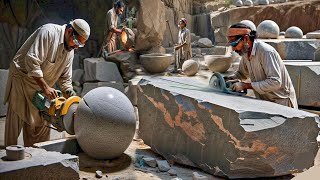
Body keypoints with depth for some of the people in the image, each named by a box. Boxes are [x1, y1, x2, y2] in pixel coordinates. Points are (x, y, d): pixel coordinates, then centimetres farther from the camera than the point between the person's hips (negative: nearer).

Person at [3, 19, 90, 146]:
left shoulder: (70, 50, 3)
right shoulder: (49, 32, -22)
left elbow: (65, 78, 7)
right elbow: (31, 61, -29)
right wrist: (45, 87, -28)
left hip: (40, 85, 8)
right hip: (22, 77, -7)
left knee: (42, 123, 7)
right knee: (16, 118, -3)